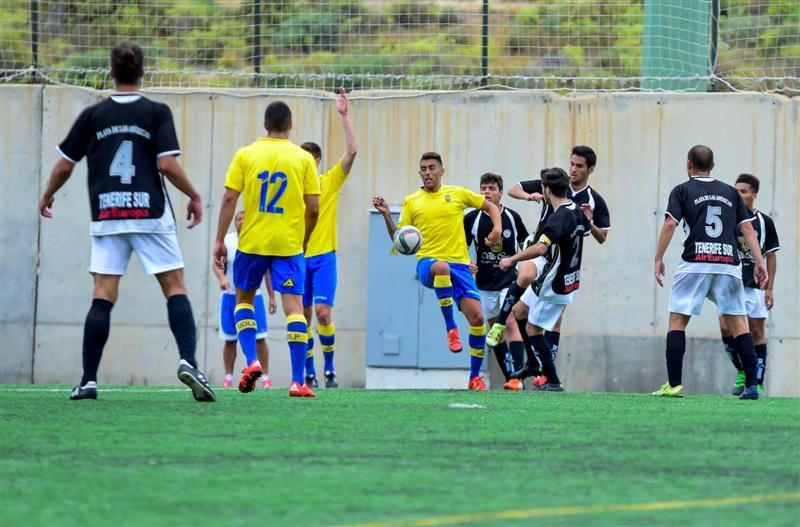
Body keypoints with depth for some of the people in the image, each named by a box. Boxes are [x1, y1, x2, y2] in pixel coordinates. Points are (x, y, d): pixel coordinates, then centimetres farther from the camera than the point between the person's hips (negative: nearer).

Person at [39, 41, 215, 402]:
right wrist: (194, 196, 4)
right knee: (175, 289, 1)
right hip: (150, 214, -2)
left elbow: (64, 165, 8)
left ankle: (88, 380, -4)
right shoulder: (156, 113, -1)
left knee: (103, 296, 1)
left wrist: (48, 196, 27)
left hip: (106, 216, 2)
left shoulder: (92, 115, 5)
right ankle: (188, 361, -19)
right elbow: (168, 164, -10)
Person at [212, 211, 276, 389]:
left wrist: (272, 297, 5)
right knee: (230, 339, 3)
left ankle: (265, 376, -2)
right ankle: (228, 376, 11)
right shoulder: (227, 241, -1)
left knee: (259, 338, -6)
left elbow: (268, 271, 8)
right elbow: (217, 263, -13)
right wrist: (221, 277, -34)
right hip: (230, 296, 0)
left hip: (254, 296, 0)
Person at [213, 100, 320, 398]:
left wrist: (219, 240, 2)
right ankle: (298, 382, -10)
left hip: (251, 242, 1)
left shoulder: (245, 155, 1)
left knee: (244, 299, 19)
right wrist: (304, 239, 15)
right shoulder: (303, 159, 1)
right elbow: (314, 207, -1)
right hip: (288, 245, -1)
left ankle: (251, 361, 0)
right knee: (294, 306, -2)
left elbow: (229, 199, -3)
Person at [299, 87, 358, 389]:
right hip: (298, 257, 2)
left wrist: (344, 116, -13)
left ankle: (329, 370, 0)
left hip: (324, 257, -2)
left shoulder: (330, 182, 1)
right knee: (304, 317, 2)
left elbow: (352, 151, -8)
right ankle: (309, 374, 9)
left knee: (323, 313, -13)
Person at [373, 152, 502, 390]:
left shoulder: (457, 194, 10)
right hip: (428, 262, -2)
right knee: (442, 268, -42)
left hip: (459, 264, 2)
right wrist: (386, 215, -6)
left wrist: (496, 230, 2)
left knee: (477, 318, -11)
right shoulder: (411, 201, 11)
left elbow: (490, 207, 19)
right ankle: (450, 328, -25)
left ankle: (475, 377, 7)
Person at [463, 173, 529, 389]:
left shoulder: (512, 217, -3)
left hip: (510, 280, -3)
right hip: (485, 284, 3)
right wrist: (466, 263, -14)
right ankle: (510, 377, 17)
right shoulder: (472, 218, -3)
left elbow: (526, 243, 12)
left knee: (511, 323, -18)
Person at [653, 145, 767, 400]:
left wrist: (658, 259, -1)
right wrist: (759, 262, 10)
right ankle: (751, 385, -4)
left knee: (677, 320, 4)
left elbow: (669, 224, -4)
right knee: (737, 322, 5)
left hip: (695, 263, -3)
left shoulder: (682, 191, 8)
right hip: (728, 262, 3)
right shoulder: (730, 192, 17)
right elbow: (747, 228, 11)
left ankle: (674, 384, -5)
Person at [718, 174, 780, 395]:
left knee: (757, 332, 1)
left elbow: (771, 256, 6)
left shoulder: (764, 222, 2)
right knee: (725, 327, -12)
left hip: (755, 285, 0)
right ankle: (742, 371, 9)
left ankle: (758, 383, 5)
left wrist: (770, 288, 2)